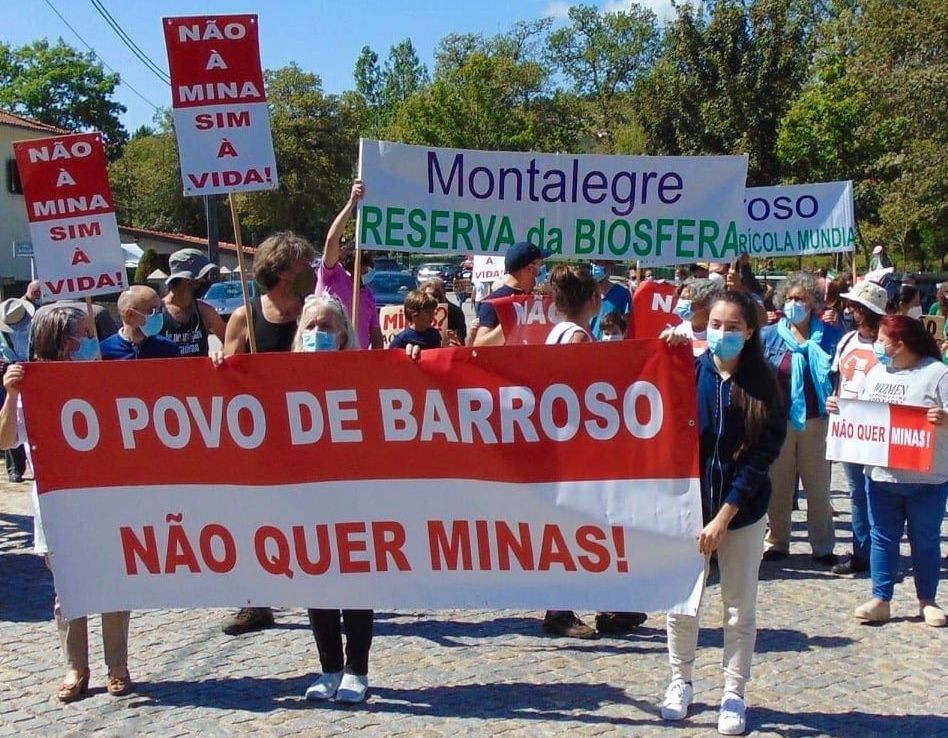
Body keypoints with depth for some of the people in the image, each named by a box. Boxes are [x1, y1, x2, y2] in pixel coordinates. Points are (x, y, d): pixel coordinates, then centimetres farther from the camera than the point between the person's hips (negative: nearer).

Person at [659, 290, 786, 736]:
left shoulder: (762, 384, -5)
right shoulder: (690, 370, -3)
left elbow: (763, 454, -8)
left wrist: (724, 516, -13)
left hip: (743, 510, 0)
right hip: (689, 502, 1)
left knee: (740, 608, 9)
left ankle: (734, 695, 23)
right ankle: (681, 681, 30)